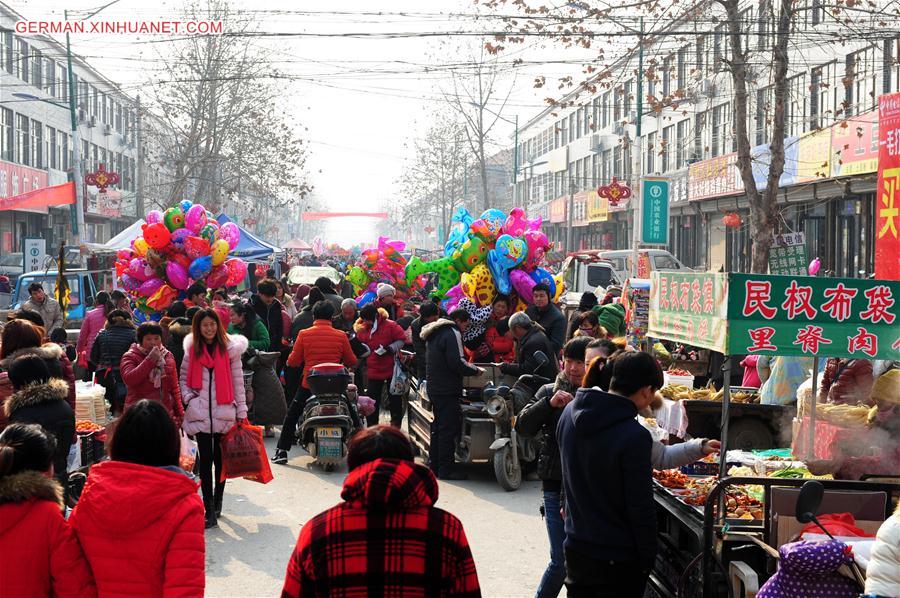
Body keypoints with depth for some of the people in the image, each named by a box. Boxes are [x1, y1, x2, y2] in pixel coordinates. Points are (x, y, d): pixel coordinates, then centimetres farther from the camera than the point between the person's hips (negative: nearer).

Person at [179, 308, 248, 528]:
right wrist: (188, 398, -5)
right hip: (200, 412, 0)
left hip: (224, 411, 0)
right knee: (205, 460, -4)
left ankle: (217, 502, 25)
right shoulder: (192, 350, 5)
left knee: (220, 459, 9)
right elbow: (184, 379, 13)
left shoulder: (229, 349, 1)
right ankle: (210, 510, -4)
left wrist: (241, 411, 2)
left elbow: (237, 381, 3)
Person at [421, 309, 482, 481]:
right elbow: (457, 363, -21)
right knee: (449, 428, -7)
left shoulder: (435, 334, 18)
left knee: (438, 426, 17)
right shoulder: (452, 333, -14)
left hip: (434, 387, 10)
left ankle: (434, 464, 23)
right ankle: (446, 468, -6)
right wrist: (475, 370, -7)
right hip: (447, 389, -10)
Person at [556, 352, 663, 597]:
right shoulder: (635, 437, -24)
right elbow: (641, 509, -19)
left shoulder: (569, 412, -1)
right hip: (617, 559, -6)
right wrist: (648, 558, -8)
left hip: (576, 549, 7)